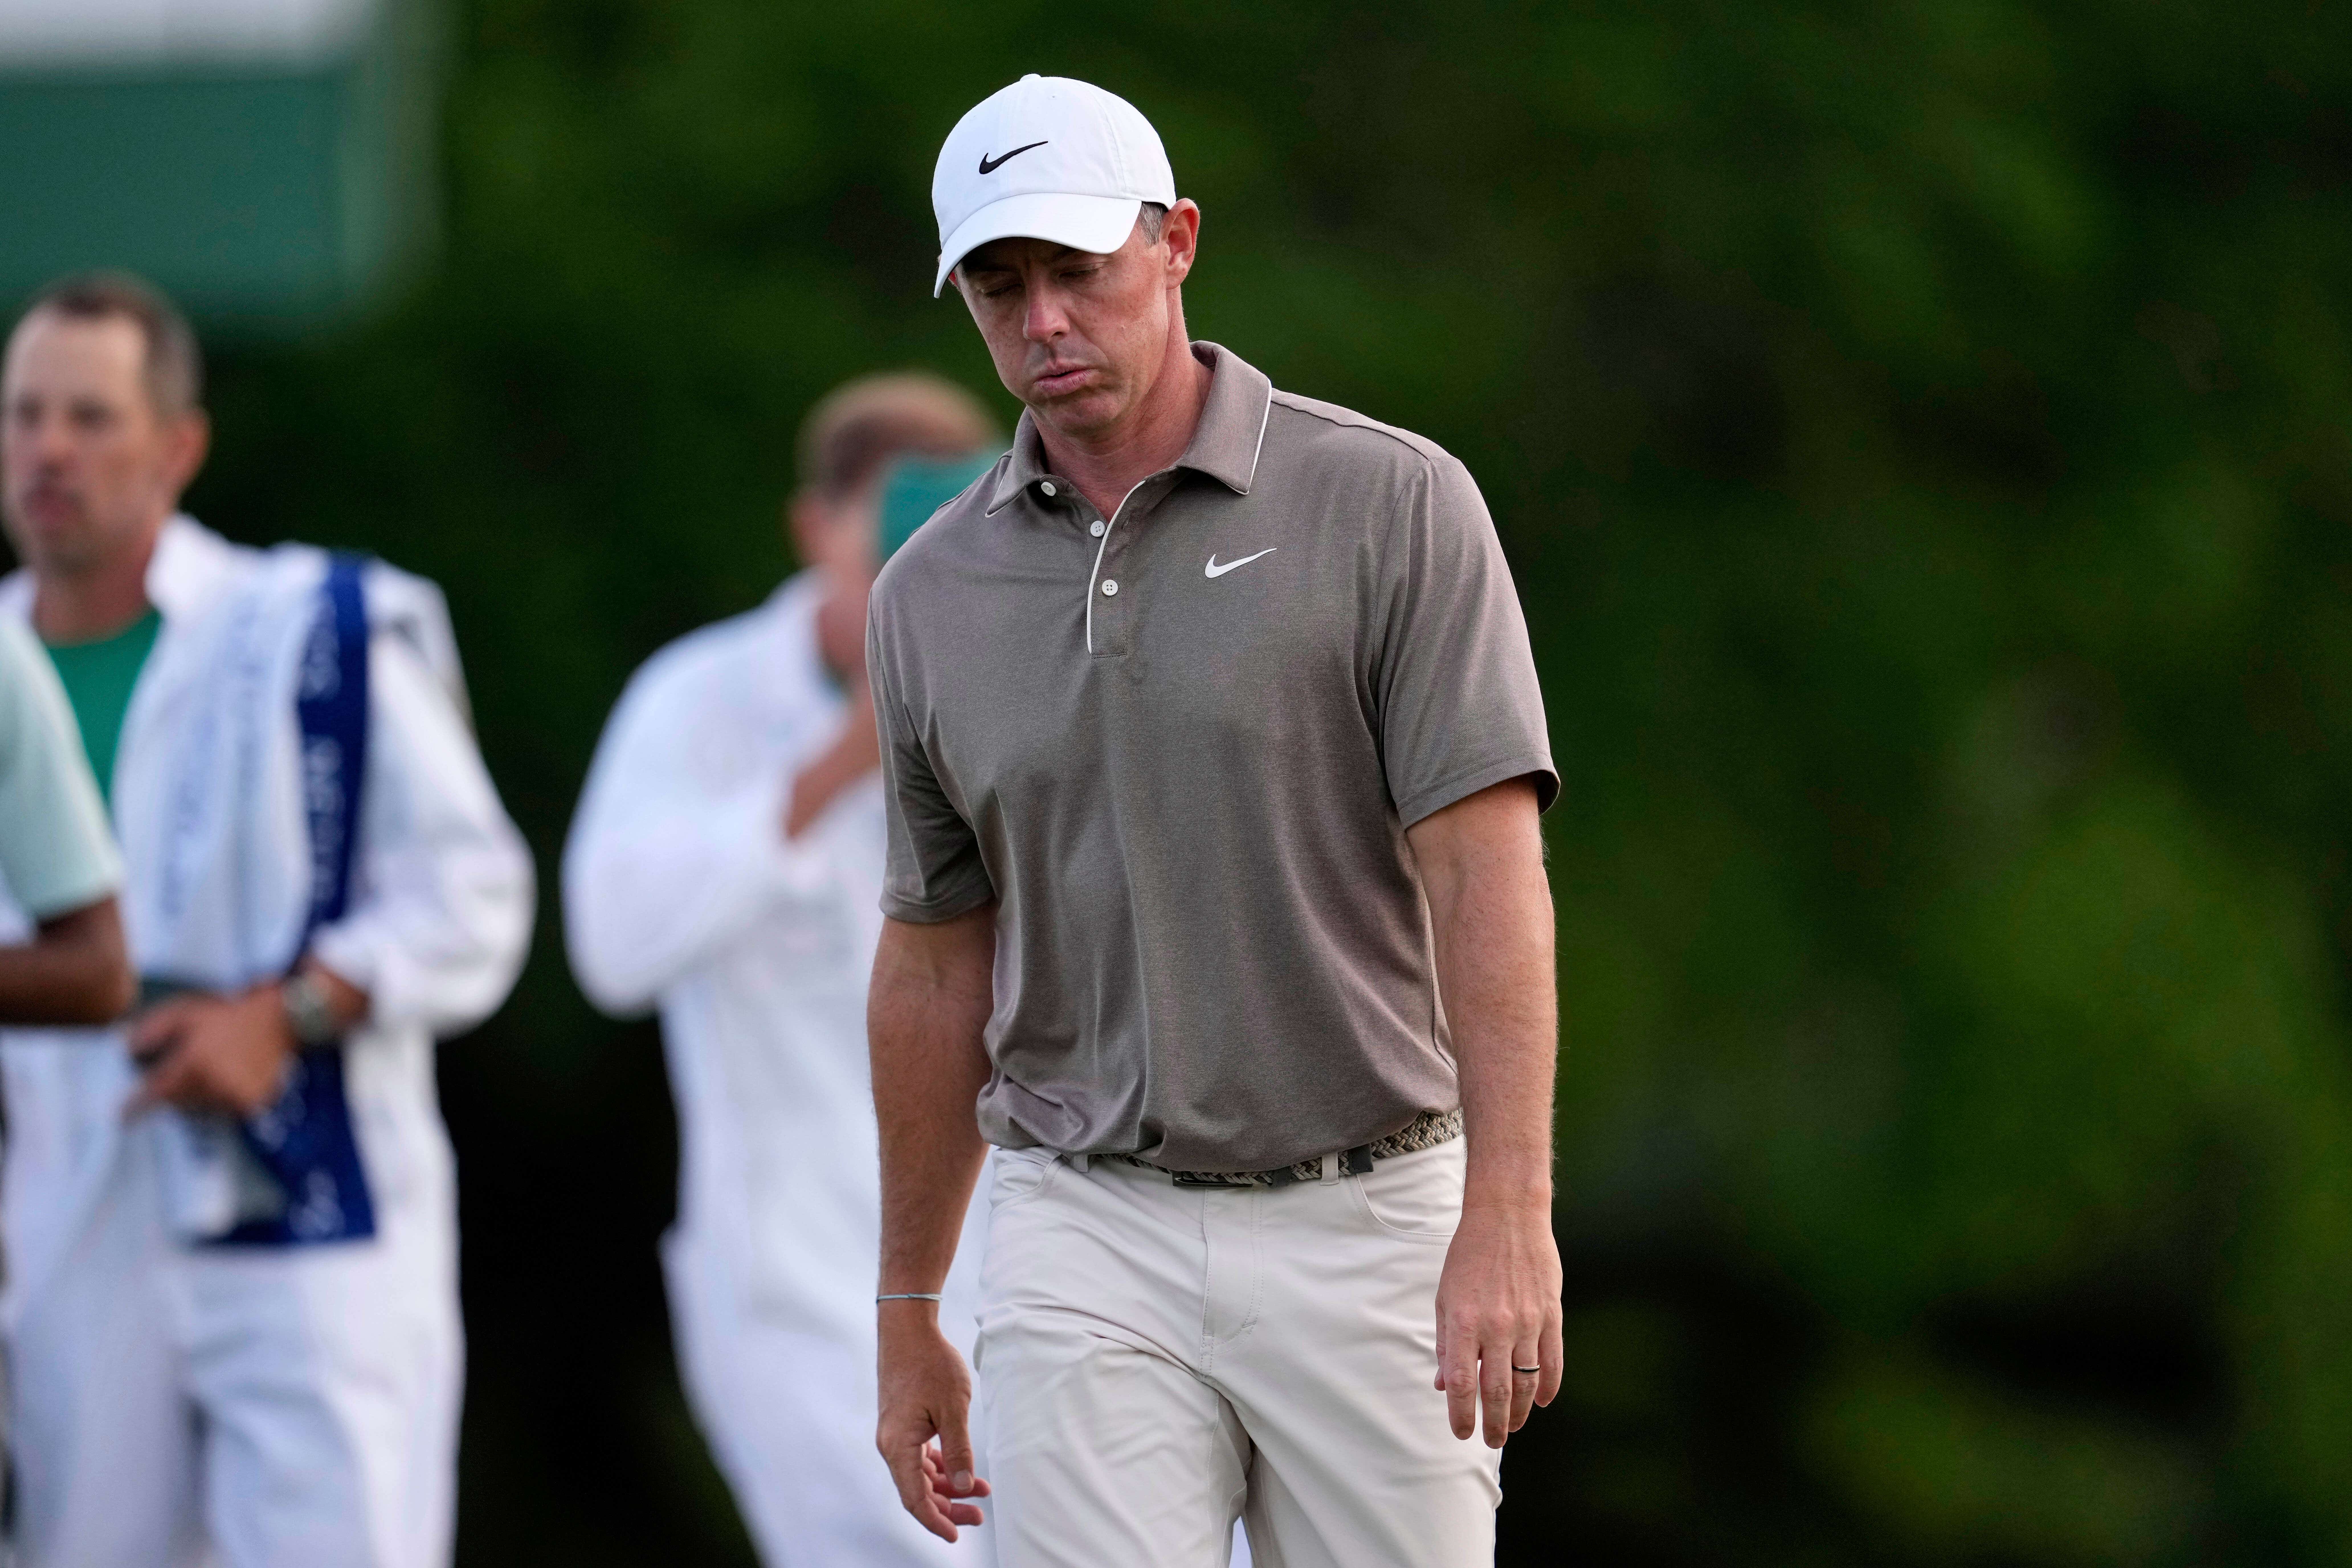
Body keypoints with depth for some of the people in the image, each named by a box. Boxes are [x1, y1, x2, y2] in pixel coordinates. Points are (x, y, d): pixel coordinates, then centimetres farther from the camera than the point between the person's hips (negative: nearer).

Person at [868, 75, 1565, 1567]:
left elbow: (1488, 866, -12)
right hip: (1089, 1244, 2)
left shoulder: (1391, 507, -5)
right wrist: (907, 1318, 17)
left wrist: (1507, 1216, -23)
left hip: (1368, 1232, -2)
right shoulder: (934, 595, 8)